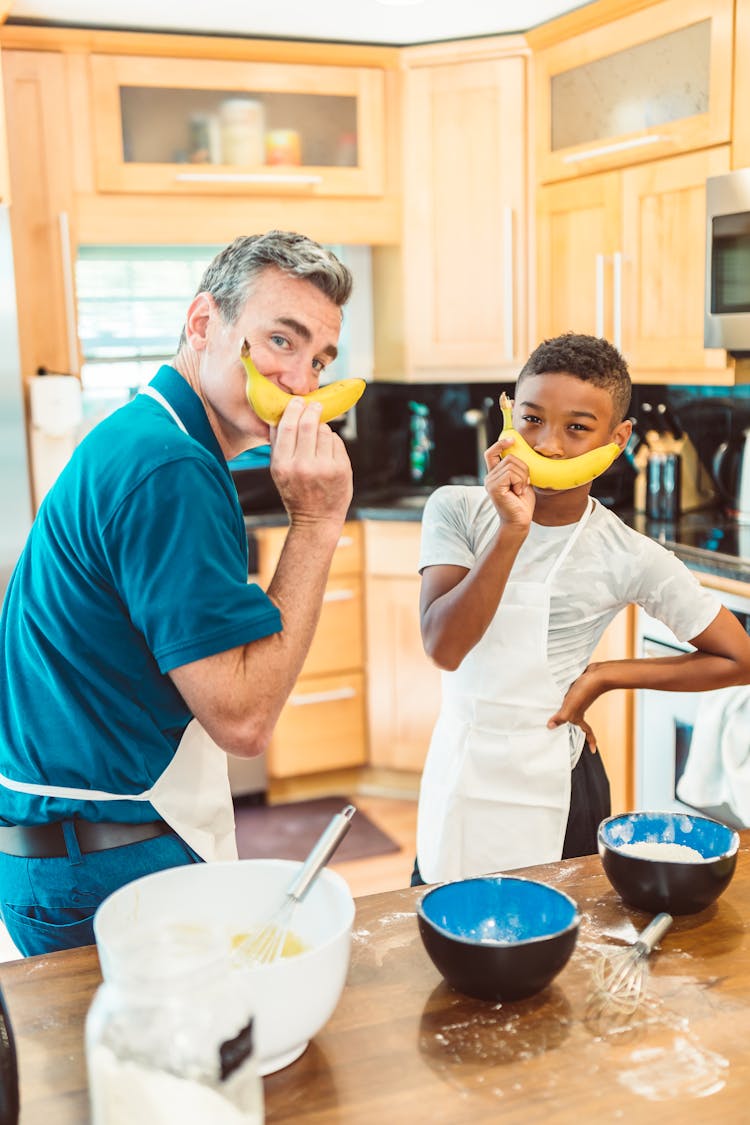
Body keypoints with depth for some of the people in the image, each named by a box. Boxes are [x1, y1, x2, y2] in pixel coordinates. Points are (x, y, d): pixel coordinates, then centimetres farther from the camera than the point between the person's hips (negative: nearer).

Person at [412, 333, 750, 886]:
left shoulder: (629, 558, -13)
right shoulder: (458, 510, -9)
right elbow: (445, 646, -21)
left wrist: (604, 675, -9)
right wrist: (512, 530, -30)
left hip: (552, 788, -2)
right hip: (457, 773, 3)